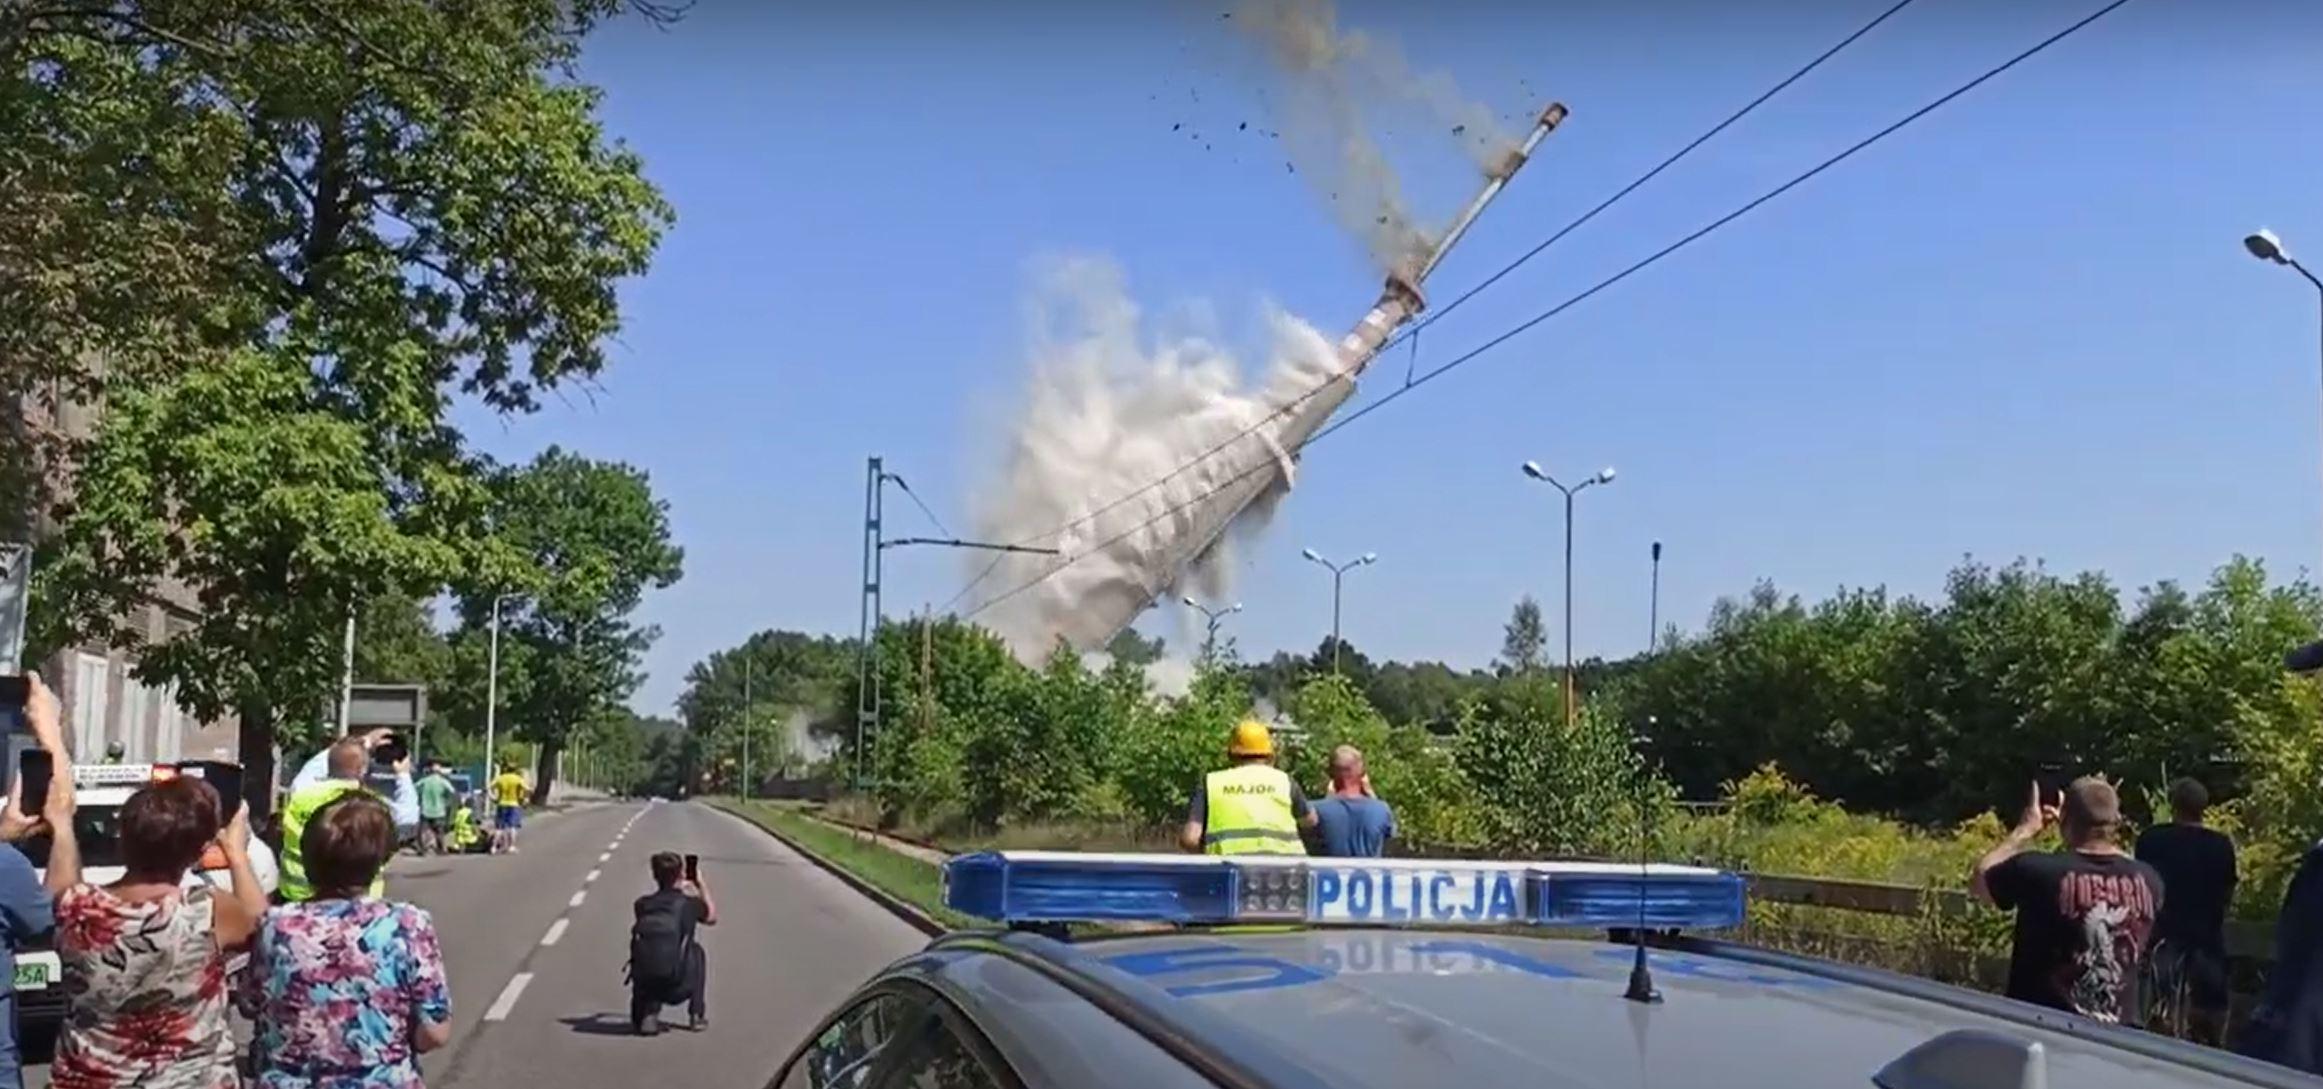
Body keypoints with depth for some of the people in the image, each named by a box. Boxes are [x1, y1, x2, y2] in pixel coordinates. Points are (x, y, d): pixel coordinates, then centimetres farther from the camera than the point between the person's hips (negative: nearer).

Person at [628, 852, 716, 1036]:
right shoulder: (689, 904, 4)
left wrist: (678, 891, 44)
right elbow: (712, 917, 27)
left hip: (644, 984, 2)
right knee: (696, 951, 28)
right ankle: (697, 1016, 25)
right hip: (676, 986, -2)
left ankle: (646, 1014, 13)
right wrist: (701, 885, 37)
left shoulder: (642, 904, 10)